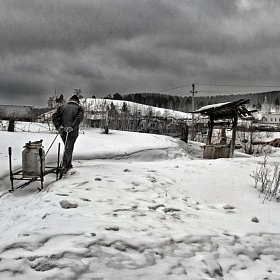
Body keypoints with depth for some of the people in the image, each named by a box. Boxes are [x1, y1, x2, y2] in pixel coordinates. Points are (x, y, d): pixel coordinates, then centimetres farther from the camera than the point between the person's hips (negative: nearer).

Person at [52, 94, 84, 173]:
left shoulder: (62, 107, 13)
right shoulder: (79, 108, 2)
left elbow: (55, 116, 2)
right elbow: (79, 118, -16)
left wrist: (58, 126, -5)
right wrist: (72, 127, -20)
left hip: (63, 132, 4)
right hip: (72, 133, -4)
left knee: (67, 148, 20)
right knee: (68, 149, -1)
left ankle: (68, 164, 30)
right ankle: (64, 166, -8)